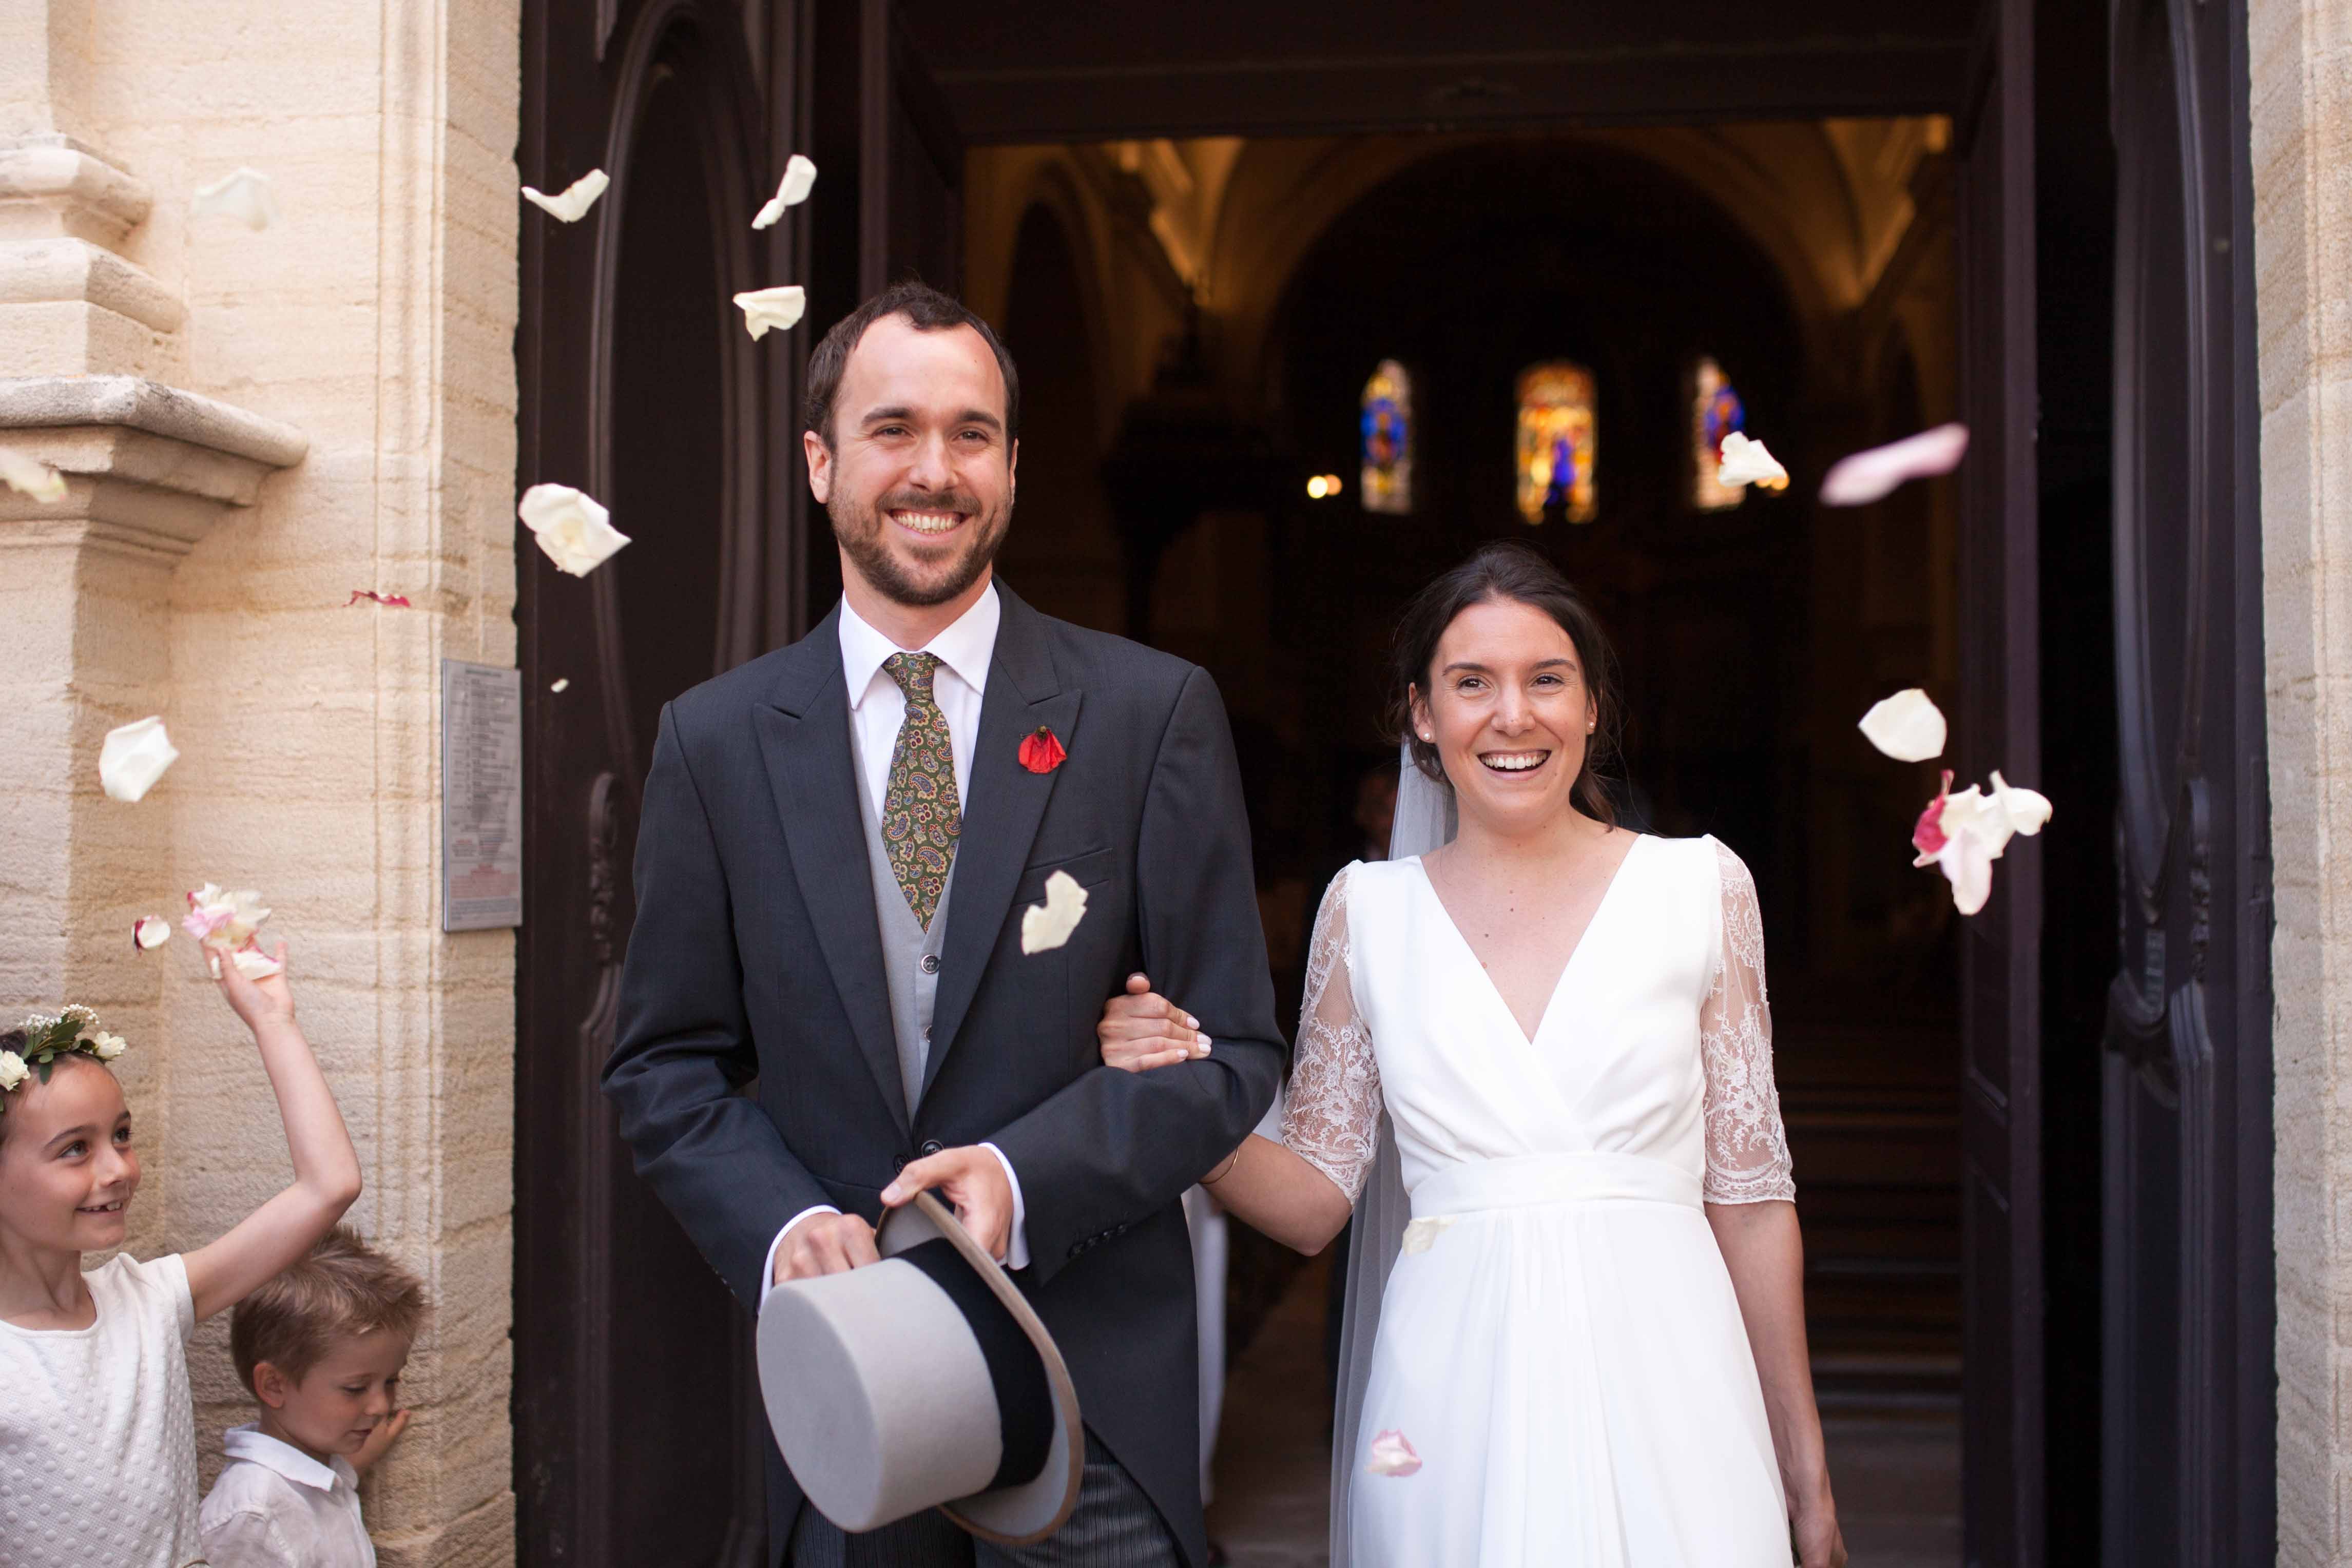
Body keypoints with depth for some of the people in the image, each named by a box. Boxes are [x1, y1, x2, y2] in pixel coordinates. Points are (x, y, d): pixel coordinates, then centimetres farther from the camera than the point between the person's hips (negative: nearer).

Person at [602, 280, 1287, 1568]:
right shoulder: (714, 739, 2)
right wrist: (781, 1224, -13)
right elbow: (664, 1067, 5)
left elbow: (1234, 1049, -3)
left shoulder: (1154, 712, -3)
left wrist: (1031, 1176, -18)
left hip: (1097, 1384, -1)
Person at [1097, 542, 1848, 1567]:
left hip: (1662, 1383, 0)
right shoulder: (1368, 911, 4)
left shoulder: (1699, 888, 1)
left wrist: (1803, 1465, 7)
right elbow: (1314, 1198, 5)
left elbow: (1749, 1193, 4)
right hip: (1452, 1403, 1)